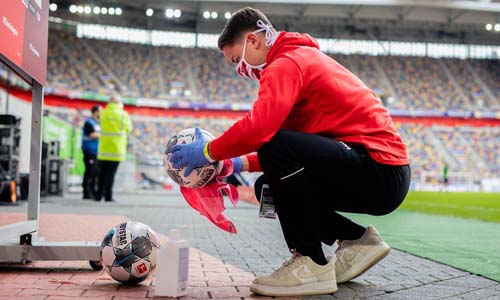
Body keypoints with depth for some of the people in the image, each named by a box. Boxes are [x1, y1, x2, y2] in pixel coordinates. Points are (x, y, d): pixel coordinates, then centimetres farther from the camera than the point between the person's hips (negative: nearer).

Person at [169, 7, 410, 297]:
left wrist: (210, 151, -10)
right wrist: (242, 164, 12)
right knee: (269, 187, 14)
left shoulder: (287, 63, -11)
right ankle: (357, 241, 14)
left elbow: (258, 128, -28)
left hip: (381, 172, -10)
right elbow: (296, 147, 19)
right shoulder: (304, 58, 20)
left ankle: (312, 265, -13)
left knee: (276, 147, -26)